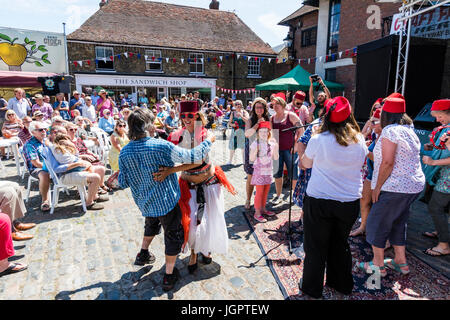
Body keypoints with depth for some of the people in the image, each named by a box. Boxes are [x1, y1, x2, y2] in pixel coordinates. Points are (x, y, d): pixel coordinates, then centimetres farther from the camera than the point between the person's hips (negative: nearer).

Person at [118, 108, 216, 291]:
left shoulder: (125, 152, -8)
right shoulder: (160, 146, -23)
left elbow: (123, 183, -1)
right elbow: (192, 157, -19)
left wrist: (120, 174, 21)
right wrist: (208, 141, -5)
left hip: (144, 203, 6)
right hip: (165, 201, -5)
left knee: (152, 224, 36)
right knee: (174, 235, 14)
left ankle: (143, 254, 49)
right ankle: (169, 276, 25)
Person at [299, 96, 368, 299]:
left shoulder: (318, 140, -14)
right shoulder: (359, 140, -3)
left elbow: (305, 164, 2)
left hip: (318, 201, -4)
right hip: (350, 201, 4)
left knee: (315, 247, 11)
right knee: (340, 244, 21)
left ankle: (312, 288, 27)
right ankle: (342, 284, 38)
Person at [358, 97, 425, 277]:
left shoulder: (390, 131, -15)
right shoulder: (409, 130, 13)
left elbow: (387, 163, -21)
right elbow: (406, 160, 16)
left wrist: (377, 186, -14)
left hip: (395, 187, -9)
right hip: (415, 185, 9)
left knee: (377, 224, 4)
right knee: (398, 223, 20)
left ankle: (378, 265, 14)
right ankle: (400, 262, 30)